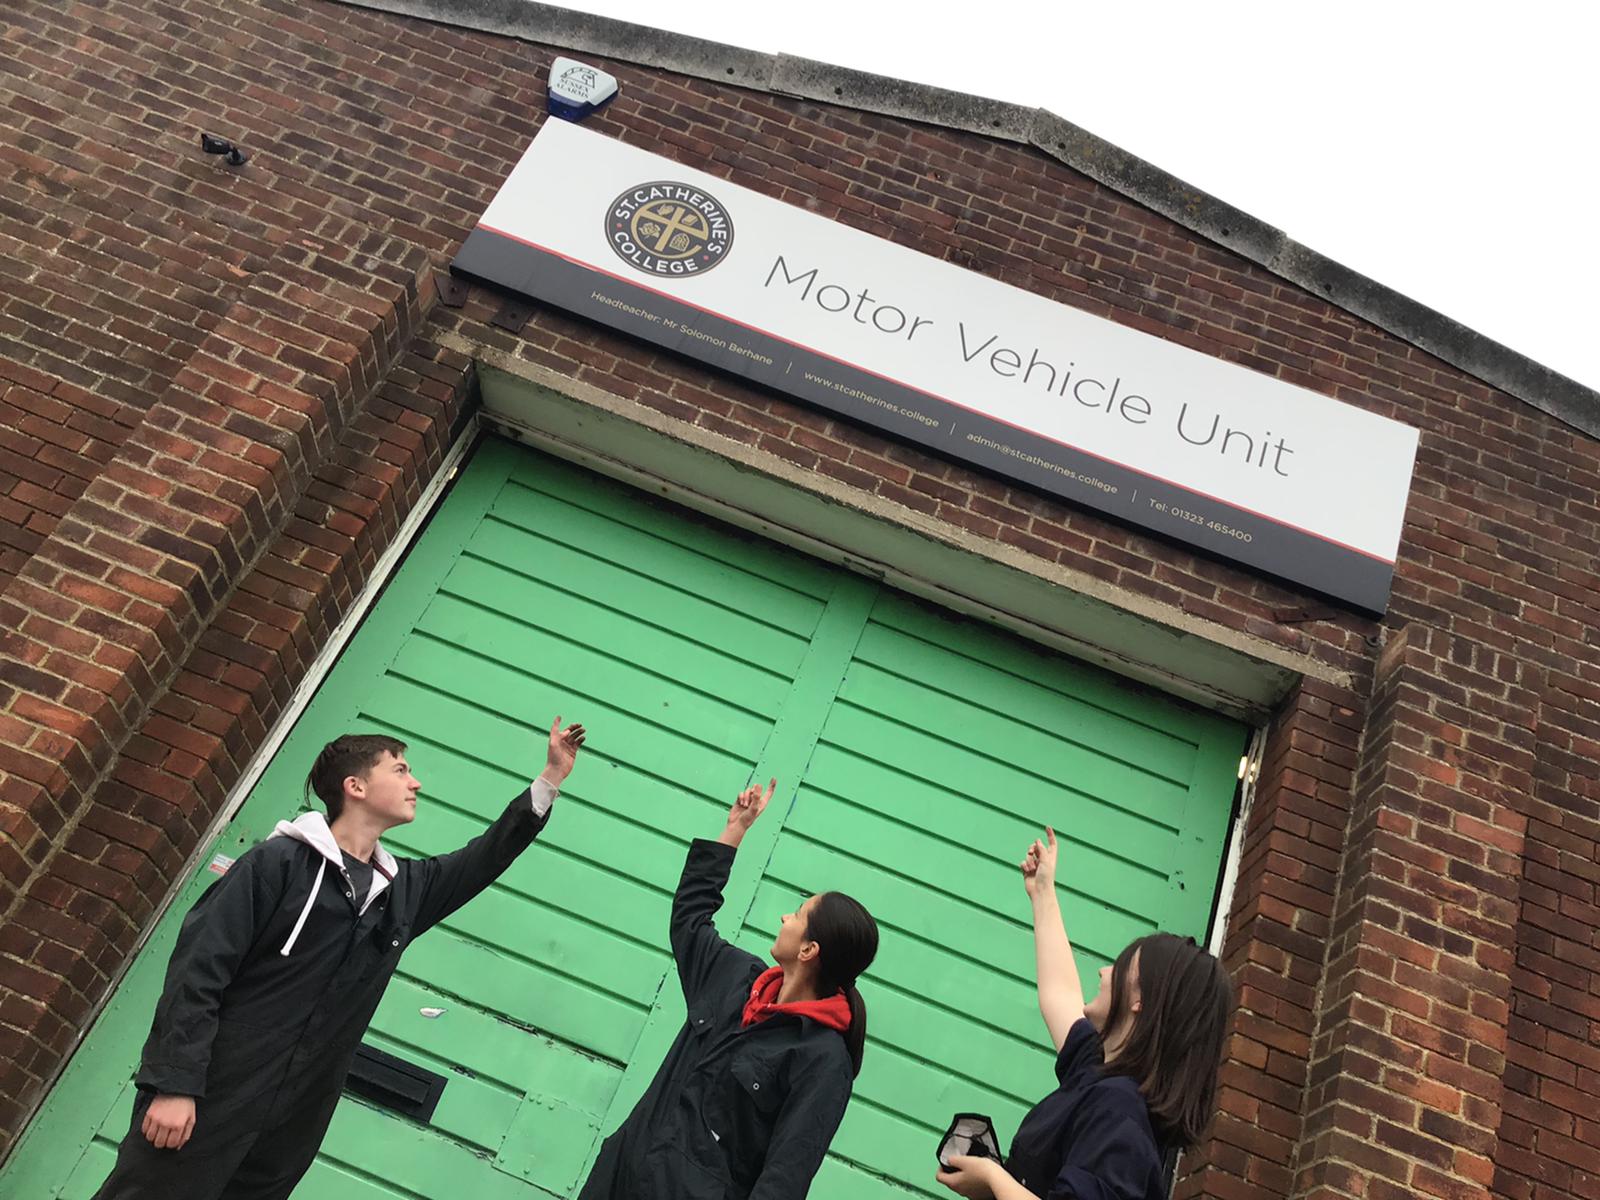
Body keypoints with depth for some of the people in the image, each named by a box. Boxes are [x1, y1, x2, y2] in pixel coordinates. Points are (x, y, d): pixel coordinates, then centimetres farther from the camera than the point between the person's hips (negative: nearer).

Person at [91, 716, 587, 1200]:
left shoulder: (403, 888, 12)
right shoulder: (280, 862, -8)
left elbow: (485, 858, 21)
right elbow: (198, 970, -11)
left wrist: (551, 777, 17)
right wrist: (174, 1083, -18)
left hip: (295, 1120, 6)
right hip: (213, 1098, -6)